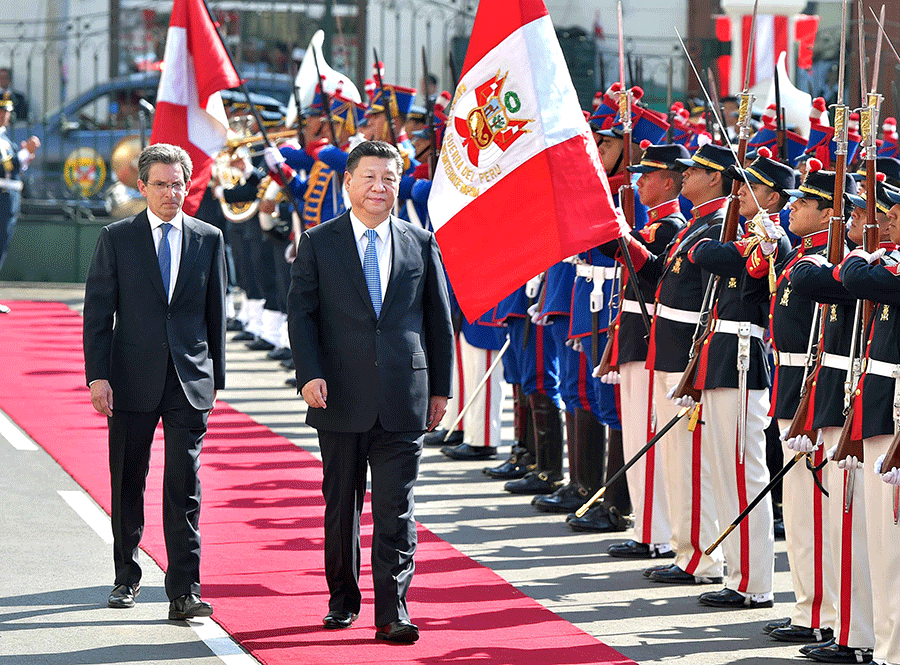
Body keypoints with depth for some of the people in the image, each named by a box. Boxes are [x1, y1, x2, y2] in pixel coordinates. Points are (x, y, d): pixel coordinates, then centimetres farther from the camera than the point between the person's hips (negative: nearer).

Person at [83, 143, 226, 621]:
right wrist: (98, 375, -8)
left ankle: (184, 591, -7)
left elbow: (216, 312, 11)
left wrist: (215, 376, 10)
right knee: (128, 484, 10)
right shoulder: (116, 239, 2)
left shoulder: (209, 239, 7)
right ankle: (127, 577, 27)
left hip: (190, 380, 0)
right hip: (132, 379, 0)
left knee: (184, 486, -6)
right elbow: (97, 312, 0)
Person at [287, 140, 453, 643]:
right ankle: (343, 599, 24)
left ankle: (393, 611, -4)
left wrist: (441, 388, 9)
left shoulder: (421, 244, 8)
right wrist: (310, 374, -12)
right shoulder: (319, 243, 4)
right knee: (342, 505, 10)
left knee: (397, 508, -4)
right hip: (342, 396, 0)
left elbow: (440, 319, 11)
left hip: (403, 400, 0)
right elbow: (302, 313, 1)